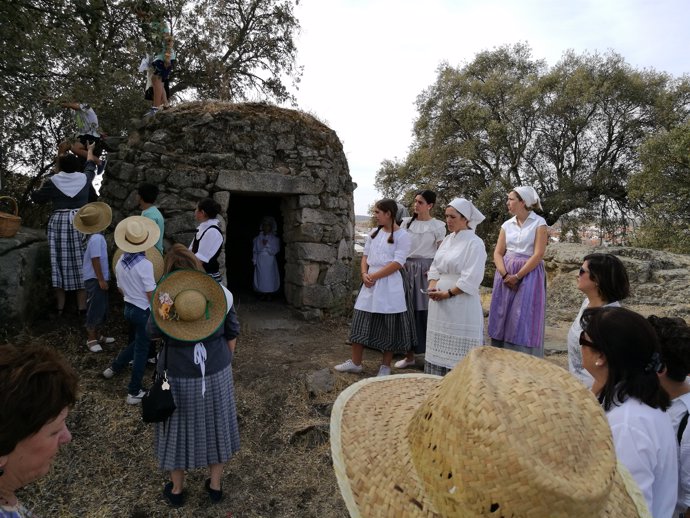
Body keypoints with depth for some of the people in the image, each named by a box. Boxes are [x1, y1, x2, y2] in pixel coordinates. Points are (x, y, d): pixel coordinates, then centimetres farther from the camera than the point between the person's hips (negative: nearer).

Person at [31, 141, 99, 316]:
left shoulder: (53, 181, 0)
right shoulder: (84, 178, 6)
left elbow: (37, 197, 9)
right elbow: (91, 166, 27)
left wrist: (43, 186, 29)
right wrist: (90, 151, 45)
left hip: (59, 223, -1)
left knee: (60, 262, 5)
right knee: (80, 263, 3)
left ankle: (60, 307, 13)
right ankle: (82, 307, 6)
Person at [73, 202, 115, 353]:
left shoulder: (95, 237, 9)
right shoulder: (96, 238, -21)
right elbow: (95, 260, -22)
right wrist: (101, 280, -19)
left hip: (97, 279, 10)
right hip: (95, 279, -10)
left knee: (100, 308, 17)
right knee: (95, 308, -2)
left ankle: (96, 336, 28)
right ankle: (91, 339, 7)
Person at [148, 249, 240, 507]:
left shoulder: (165, 299, -17)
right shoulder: (221, 294, -10)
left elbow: (152, 332, -1)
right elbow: (231, 336, -1)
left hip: (179, 377, -2)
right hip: (216, 374, 2)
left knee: (180, 429, 18)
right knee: (214, 426, 19)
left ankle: (176, 490, 38)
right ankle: (215, 486, 36)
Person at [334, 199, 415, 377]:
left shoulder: (402, 235, -8)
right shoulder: (374, 233, 12)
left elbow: (397, 263, -15)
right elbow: (365, 255, 14)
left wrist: (374, 276, -16)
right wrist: (364, 274, -4)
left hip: (390, 285, -6)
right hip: (370, 283, 6)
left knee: (389, 327, 3)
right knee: (361, 323, 8)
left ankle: (385, 366, 18)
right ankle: (356, 362, 20)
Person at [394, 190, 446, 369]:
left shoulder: (437, 226, 0)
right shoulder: (406, 222, 9)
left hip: (426, 270, -3)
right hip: (407, 269, 3)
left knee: (425, 311, -4)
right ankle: (409, 355, 16)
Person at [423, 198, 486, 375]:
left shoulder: (474, 243, -10)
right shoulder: (447, 240, 13)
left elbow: (471, 278, -17)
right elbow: (435, 267, 14)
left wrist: (448, 293, -16)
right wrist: (432, 287, -3)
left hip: (461, 304, -7)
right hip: (440, 303, 7)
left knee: (458, 347, -1)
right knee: (440, 344, 12)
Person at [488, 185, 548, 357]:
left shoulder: (539, 223, -5)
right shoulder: (507, 225, 8)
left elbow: (538, 254, -12)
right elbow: (498, 253, 4)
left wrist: (517, 276, -16)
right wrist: (505, 275, -13)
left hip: (529, 275, -4)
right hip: (506, 275, 5)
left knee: (524, 320, -2)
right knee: (503, 318, 7)